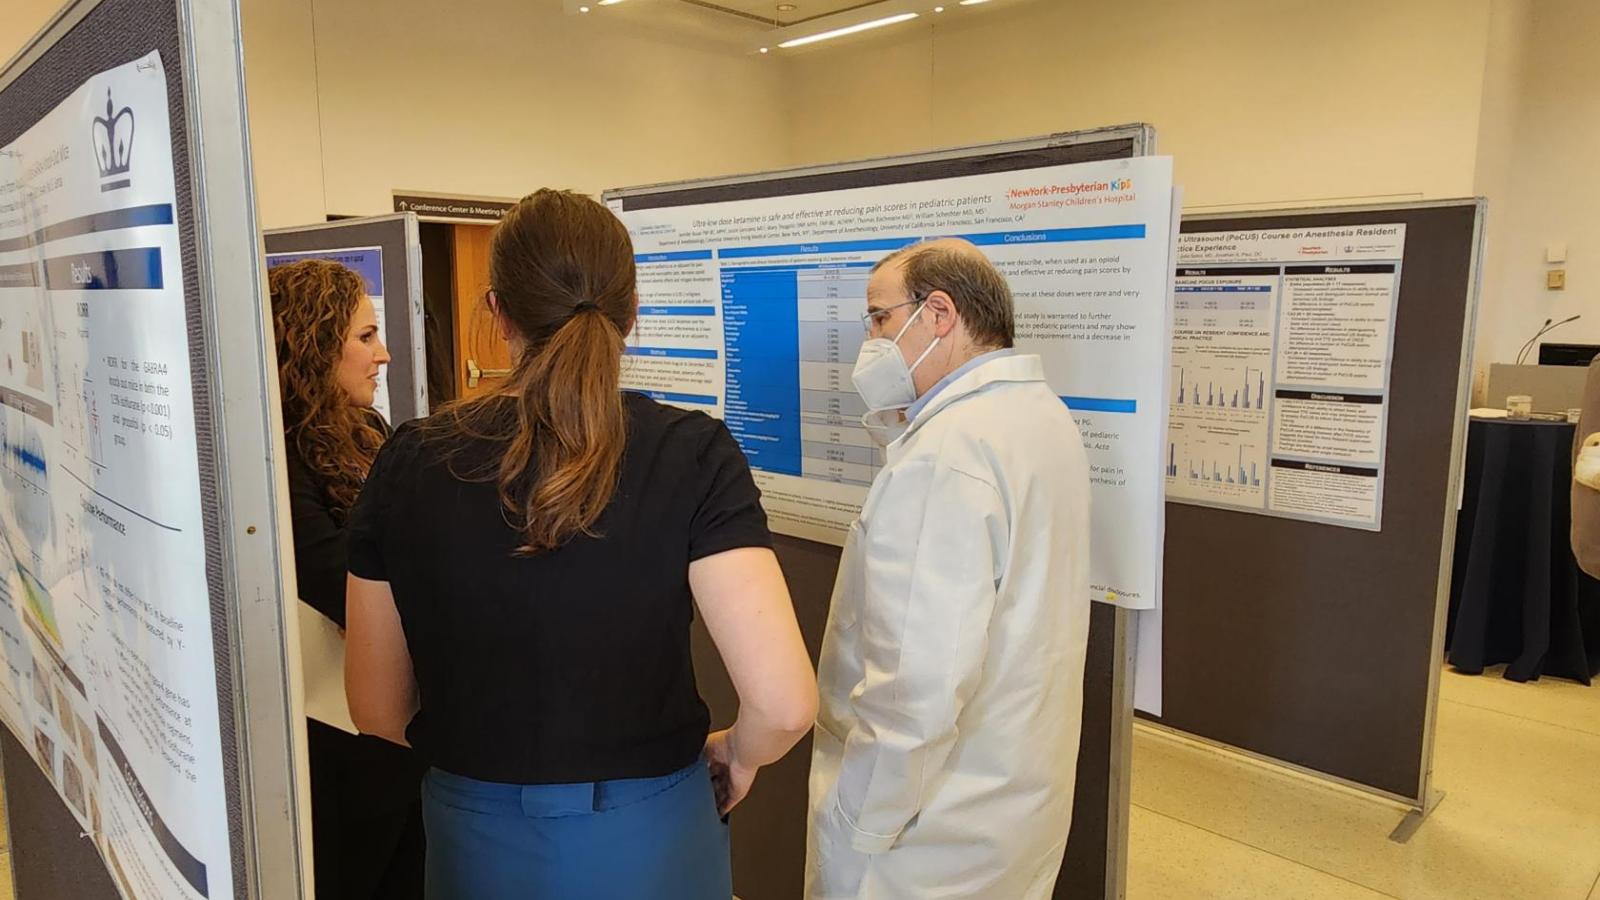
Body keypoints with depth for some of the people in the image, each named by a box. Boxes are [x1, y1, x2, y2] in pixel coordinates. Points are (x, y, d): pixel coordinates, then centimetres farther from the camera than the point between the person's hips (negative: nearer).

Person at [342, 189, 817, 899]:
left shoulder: (410, 463, -9)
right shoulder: (690, 453, -17)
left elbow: (378, 710, -1)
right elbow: (784, 702, -23)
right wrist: (736, 755, -2)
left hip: (476, 841, 2)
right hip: (647, 839, -1)